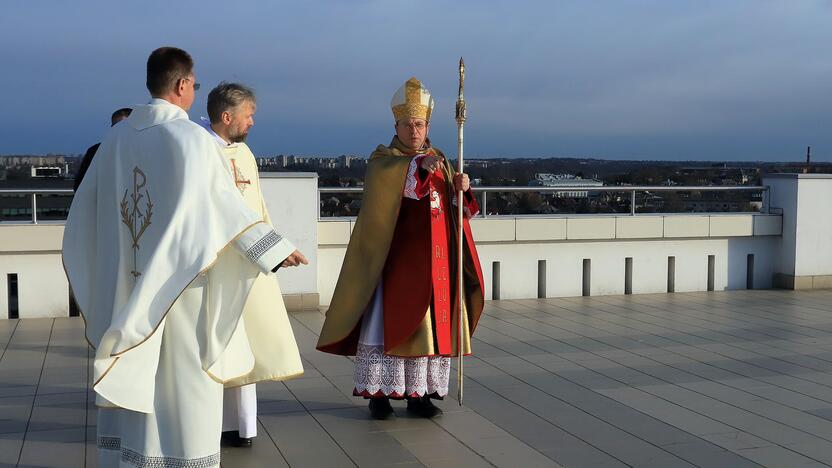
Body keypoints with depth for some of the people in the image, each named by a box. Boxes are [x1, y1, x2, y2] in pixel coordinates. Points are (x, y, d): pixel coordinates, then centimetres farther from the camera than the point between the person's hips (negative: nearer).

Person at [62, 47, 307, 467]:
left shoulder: (116, 138, 5)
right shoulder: (191, 137, -12)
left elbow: (87, 208, 12)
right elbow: (223, 204, -14)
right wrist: (274, 247, -8)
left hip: (124, 282, 6)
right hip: (179, 279, -6)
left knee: (128, 379, 13)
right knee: (183, 381, 3)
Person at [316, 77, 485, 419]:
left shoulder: (441, 162, 15)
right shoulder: (383, 159, 0)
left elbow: (456, 209, 13)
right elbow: (385, 175, -25)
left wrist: (460, 188, -9)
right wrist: (419, 165, -42)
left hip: (435, 260, 5)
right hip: (396, 257, -4)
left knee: (432, 323, 4)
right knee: (389, 321, -6)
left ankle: (419, 393, 13)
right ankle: (378, 392, 3)